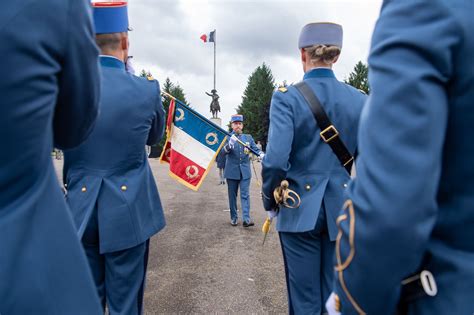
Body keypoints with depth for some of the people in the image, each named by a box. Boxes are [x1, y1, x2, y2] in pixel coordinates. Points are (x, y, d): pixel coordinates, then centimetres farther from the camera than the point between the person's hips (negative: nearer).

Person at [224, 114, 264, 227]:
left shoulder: (248, 137, 8)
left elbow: (256, 149, 4)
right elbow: (223, 152, -14)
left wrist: (261, 154, -19)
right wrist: (230, 144, -36)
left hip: (245, 171, 1)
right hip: (232, 171, -1)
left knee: (245, 195, -5)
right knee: (232, 195, 7)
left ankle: (246, 219, -9)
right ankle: (233, 218, 19)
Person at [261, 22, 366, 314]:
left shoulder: (287, 97, -10)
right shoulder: (360, 99, 1)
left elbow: (275, 161, -17)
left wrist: (270, 201, -1)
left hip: (300, 210, -3)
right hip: (342, 211, 3)